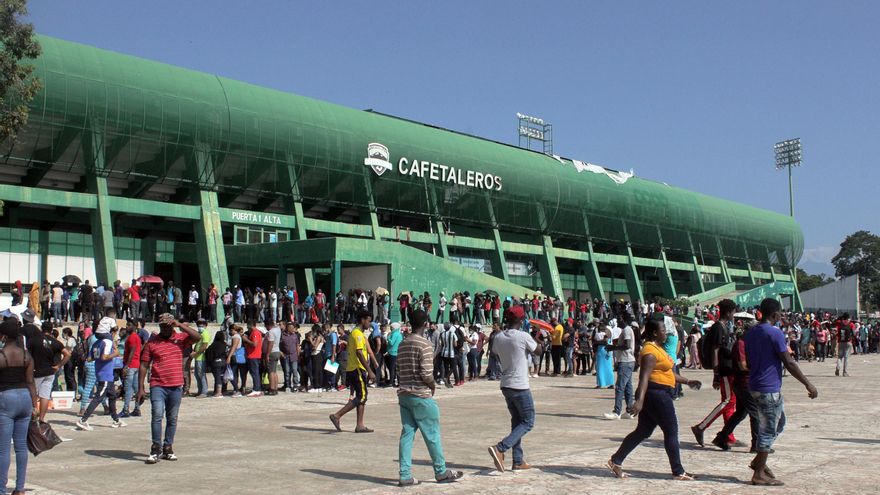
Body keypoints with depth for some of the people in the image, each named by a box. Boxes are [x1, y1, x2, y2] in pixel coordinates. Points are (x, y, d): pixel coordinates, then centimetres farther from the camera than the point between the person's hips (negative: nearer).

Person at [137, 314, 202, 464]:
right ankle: (156, 448, -11)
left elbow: (197, 337, -12)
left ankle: (168, 448, 19)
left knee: (172, 419, 9)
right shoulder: (152, 342, 4)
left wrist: (180, 325, -14)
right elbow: (144, 365, 4)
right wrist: (140, 388, 0)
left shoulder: (180, 338, 6)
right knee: (157, 415, -16)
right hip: (157, 385, -2)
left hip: (176, 386, 2)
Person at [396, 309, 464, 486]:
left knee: (407, 434, 7)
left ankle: (405, 475, 5)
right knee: (432, 435, 5)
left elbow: (401, 370, 12)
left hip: (404, 394, 7)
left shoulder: (402, 345, 9)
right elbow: (426, 374, -20)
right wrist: (433, 385, 0)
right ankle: (441, 472, 16)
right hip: (421, 396, -7)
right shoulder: (425, 345, -15)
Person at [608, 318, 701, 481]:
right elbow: (644, 377, -27)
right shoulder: (650, 351, -17)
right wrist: (640, 400, -35)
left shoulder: (657, 348, 17)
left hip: (659, 395, 11)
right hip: (656, 394, -11)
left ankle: (616, 461, 14)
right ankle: (678, 472, 6)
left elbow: (667, 372, 27)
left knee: (642, 432, 12)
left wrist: (687, 381, 28)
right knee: (671, 431, -2)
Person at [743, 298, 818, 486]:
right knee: (769, 430, -2)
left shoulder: (750, 333, 11)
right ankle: (759, 474, 2)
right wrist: (808, 385, -9)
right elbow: (789, 363, -15)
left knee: (779, 423, 20)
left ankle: (758, 461, 18)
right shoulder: (775, 333, -14)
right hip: (769, 388, -9)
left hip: (755, 386, 9)